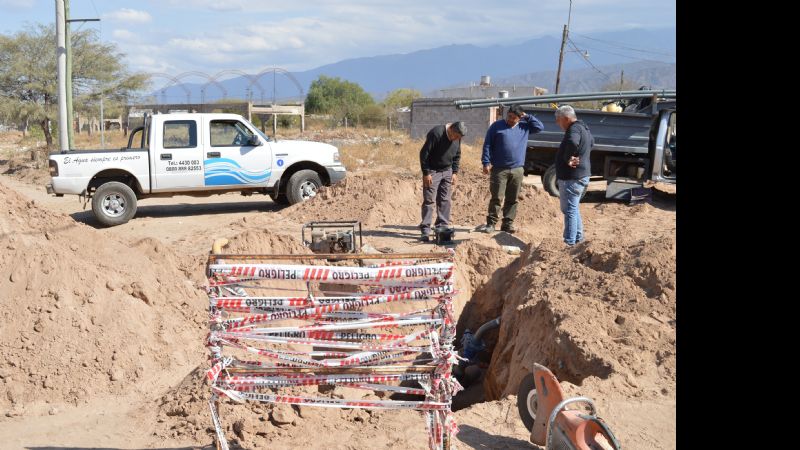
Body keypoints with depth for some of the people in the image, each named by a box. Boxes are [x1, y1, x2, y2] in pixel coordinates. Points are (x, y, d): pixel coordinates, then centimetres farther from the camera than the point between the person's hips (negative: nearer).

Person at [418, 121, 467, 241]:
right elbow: (424, 153, -19)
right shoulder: (436, 133, -21)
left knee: (445, 201, 6)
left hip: (447, 171, 6)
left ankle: (442, 228, 15)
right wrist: (426, 173, -18)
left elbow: (457, 155, 14)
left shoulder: (457, 138, 0)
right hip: (432, 171, -6)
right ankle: (425, 231, -3)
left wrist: (454, 172, 6)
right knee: (429, 201, -6)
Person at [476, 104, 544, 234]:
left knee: (512, 199, 7)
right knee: (496, 198, -2)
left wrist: (527, 116, 5)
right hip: (499, 169, -3)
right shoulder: (497, 126, 2)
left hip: (518, 170, 3)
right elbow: (487, 145, 1)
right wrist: (486, 162, -7)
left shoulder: (524, 127, 12)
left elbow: (540, 127, 11)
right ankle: (491, 223, 5)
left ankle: (508, 224, 14)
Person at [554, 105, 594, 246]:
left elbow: (573, 143, -42)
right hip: (580, 175, 10)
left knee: (570, 210, -5)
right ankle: (578, 238, 29)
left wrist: (567, 159, -28)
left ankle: (570, 243, -1)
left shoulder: (574, 129, -18)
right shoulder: (583, 127, 14)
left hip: (572, 178, -10)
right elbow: (591, 142, 35)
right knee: (573, 208, 20)